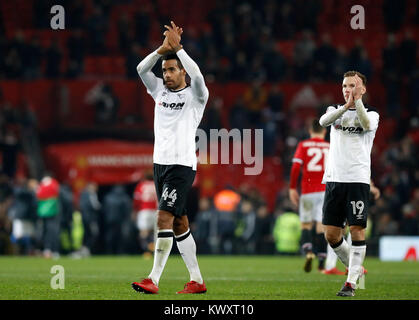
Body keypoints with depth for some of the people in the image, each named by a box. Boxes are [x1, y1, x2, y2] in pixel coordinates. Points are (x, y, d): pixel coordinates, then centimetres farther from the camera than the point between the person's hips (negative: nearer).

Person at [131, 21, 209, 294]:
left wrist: (177, 47, -23)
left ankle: (153, 280, -17)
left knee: (164, 217, -16)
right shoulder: (160, 91, 13)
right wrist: (164, 48, -14)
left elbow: (197, 75, -23)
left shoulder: (195, 95, -1)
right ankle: (197, 281, 13)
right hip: (161, 162, 7)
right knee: (179, 223, 8)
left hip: (182, 165, -7)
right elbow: (142, 69, -1)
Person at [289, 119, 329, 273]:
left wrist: (292, 188, -1)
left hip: (308, 191, -1)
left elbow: (295, 167, -6)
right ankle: (322, 263, 2)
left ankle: (308, 252, -22)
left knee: (306, 226, 5)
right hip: (325, 191, 1)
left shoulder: (303, 145, 4)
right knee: (321, 226, 4)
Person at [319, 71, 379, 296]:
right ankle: (355, 268, 23)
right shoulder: (336, 110, 15)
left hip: (358, 179, -4)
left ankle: (351, 281, -3)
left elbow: (367, 124, -20)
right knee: (331, 234, 2)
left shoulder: (371, 113, 5)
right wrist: (346, 106, -24)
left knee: (357, 230, -9)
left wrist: (357, 100, -26)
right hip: (333, 178, 4)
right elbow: (323, 121, -10)